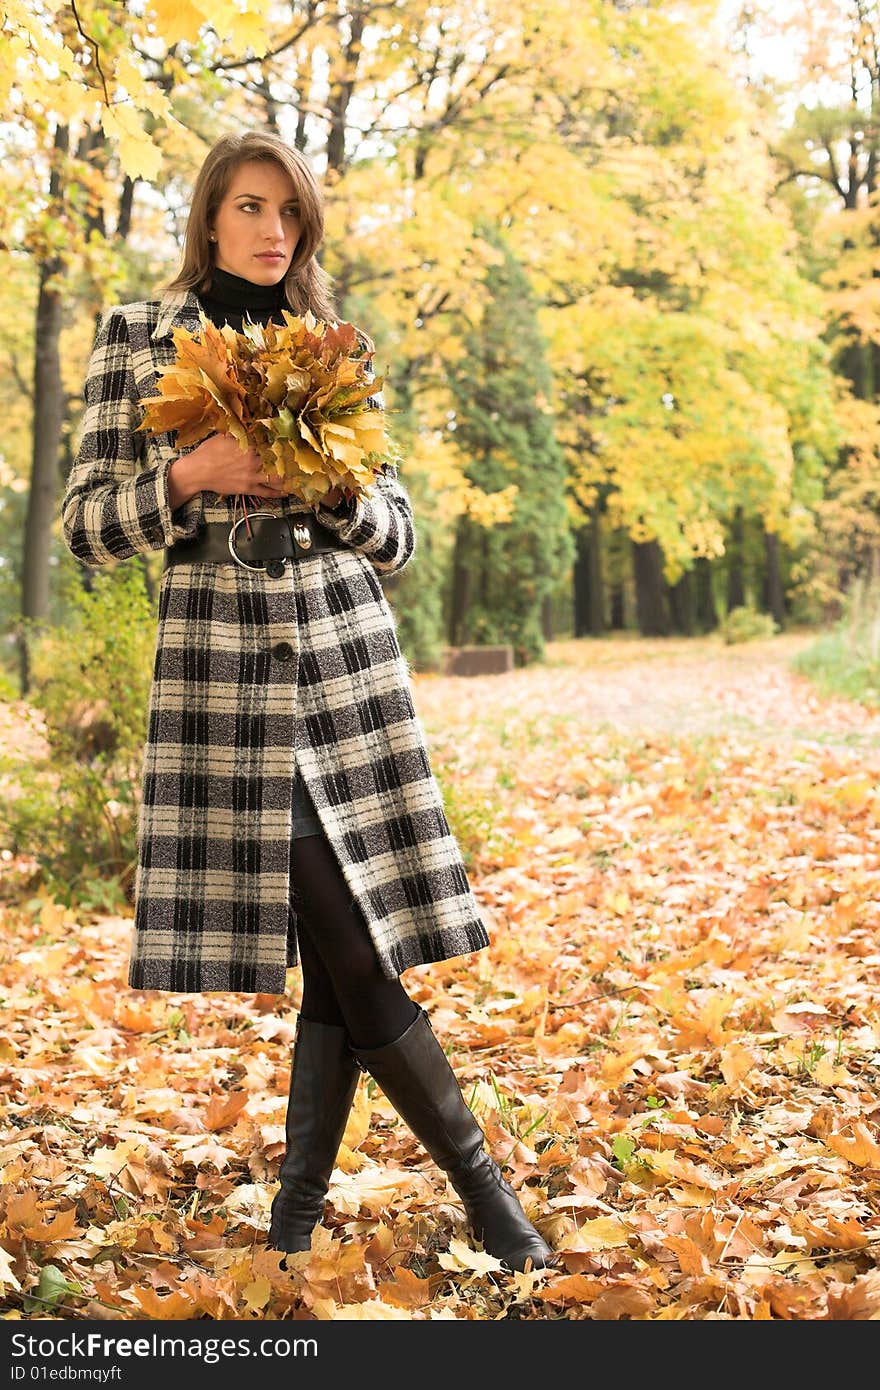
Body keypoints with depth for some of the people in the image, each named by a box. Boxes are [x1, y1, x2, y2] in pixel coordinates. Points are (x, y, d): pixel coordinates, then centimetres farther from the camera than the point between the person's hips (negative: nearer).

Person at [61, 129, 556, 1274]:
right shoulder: (137, 339, 6)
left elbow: (396, 535, 14)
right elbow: (88, 525, 3)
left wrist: (340, 488, -7)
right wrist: (189, 478, -13)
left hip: (347, 654, 3)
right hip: (219, 662, -3)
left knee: (343, 939, -2)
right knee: (343, 937, -7)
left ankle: (302, 1196, 11)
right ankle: (475, 1170, 6)